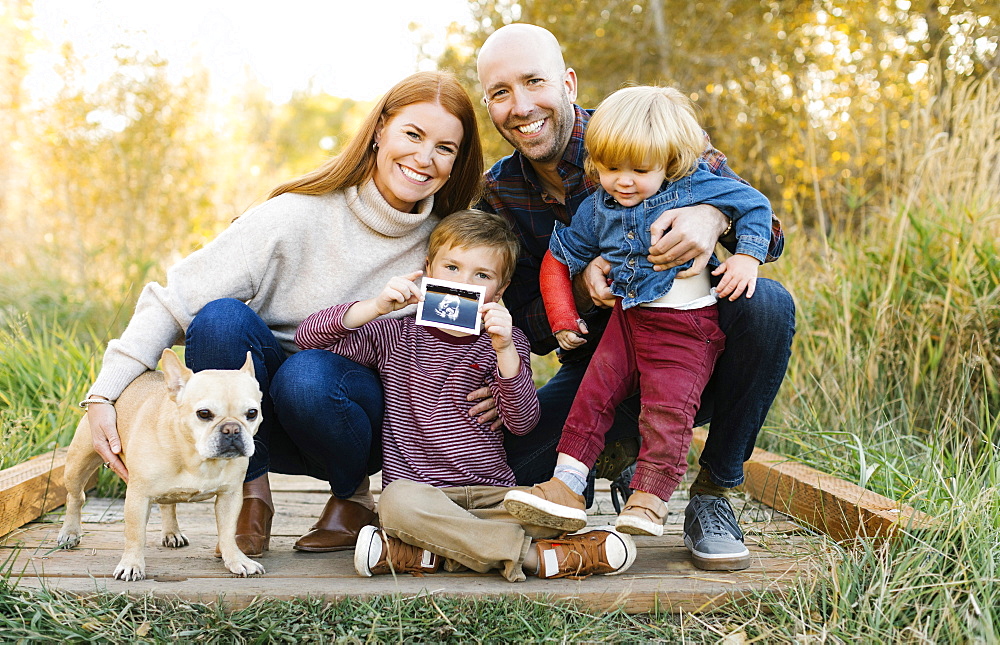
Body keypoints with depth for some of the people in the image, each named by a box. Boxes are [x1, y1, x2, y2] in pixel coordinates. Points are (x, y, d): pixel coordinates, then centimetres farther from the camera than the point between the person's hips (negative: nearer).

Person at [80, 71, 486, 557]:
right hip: (262, 426, 0)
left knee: (306, 376, -34)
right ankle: (253, 495, -10)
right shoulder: (299, 215, -14)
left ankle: (353, 497, -1)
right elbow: (176, 298, -18)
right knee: (220, 318, -29)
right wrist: (104, 394, -27)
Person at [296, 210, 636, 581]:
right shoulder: (396, 336, 8)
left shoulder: (505, 343, 8)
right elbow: (308, 336, 1)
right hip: (418, 491, -1)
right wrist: (377, 306, -13)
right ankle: (530, 554, -25)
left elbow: (522, 422, -7)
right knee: (399, 501, -36)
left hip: (493, 495, 2)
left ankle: (419, 555, -23)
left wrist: (505, 350, -22)